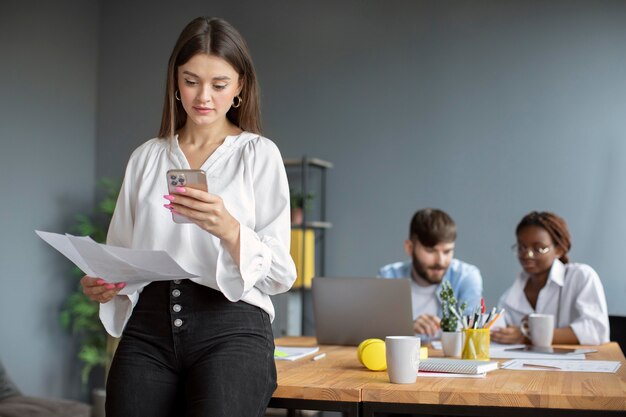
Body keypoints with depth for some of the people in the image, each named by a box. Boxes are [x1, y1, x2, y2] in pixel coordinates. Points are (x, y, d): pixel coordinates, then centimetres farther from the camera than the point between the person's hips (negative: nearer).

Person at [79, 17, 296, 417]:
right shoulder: (146, 157, 14)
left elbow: (280, 274, -3)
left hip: (231, 327, -3)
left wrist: (228, 229, -21)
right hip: (148, 327, 3)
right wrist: (103, 284, -5)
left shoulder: (259, 153, 3)